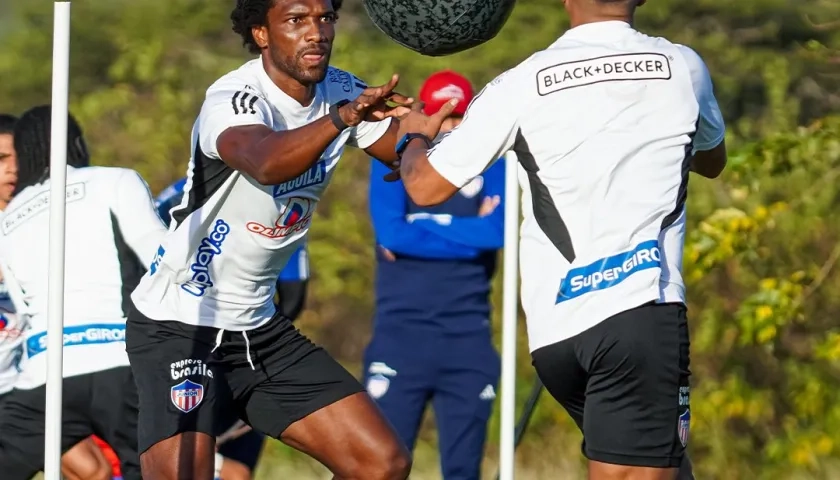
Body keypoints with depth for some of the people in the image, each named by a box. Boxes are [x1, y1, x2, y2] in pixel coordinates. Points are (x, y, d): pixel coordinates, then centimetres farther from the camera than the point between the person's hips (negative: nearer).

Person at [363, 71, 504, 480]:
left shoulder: (489, 166, 7)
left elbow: (498, 231, -10)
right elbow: (390, 232, -11)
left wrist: (420, 229, -7)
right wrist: (469, 234, -7)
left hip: (468, 336, 2)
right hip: (401, 332, -2)